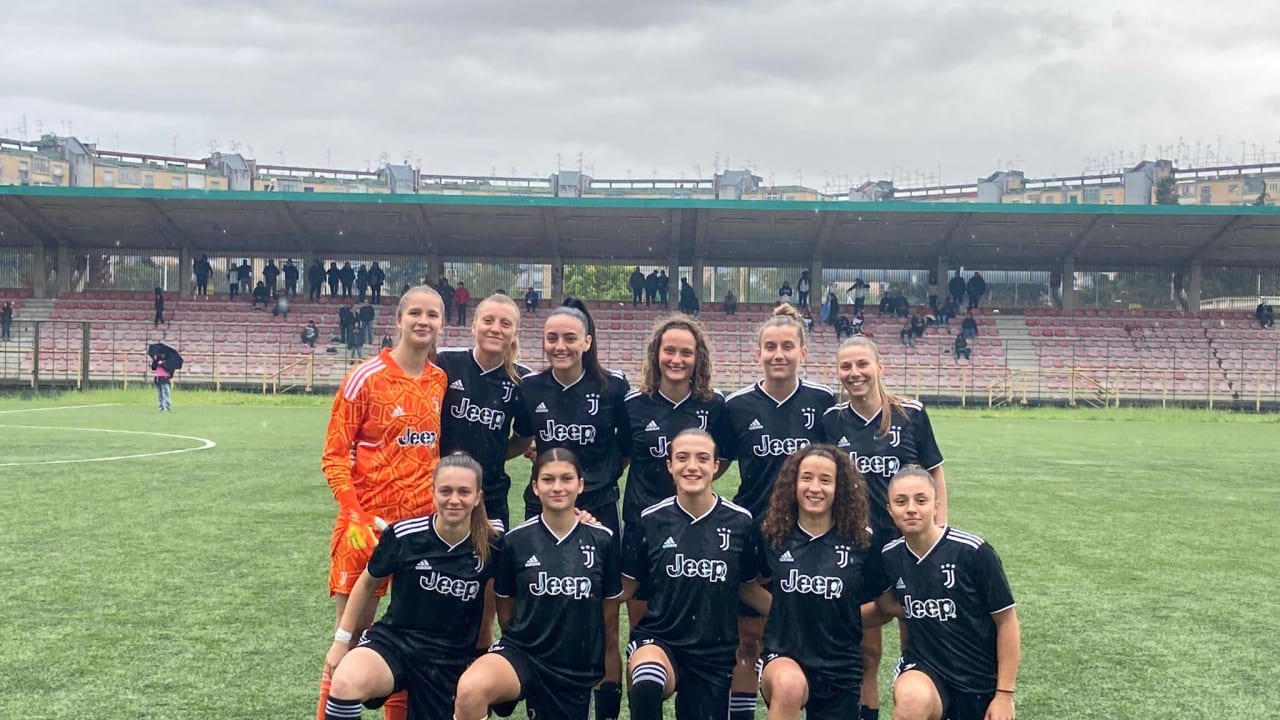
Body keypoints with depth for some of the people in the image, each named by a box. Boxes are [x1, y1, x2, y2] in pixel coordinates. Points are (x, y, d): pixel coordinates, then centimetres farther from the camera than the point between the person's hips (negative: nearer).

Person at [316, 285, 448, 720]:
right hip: (368, 524, -4)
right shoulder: (366, 377, -8)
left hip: (424, 523, 5)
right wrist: (354, 516, -18)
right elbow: (334, 456, -8)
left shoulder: (442, 382, 6)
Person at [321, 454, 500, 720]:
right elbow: (368, 583, 7)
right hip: (393, 640, -2)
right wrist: (342, 640, 10)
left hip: (451, 660, 2)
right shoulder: (403, 535, -12)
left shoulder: (491, 547, -9)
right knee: (345, 684, -33)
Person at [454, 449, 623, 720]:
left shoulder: (603, 539, -4)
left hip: (578, 667, 2)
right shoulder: (516, 540, -5)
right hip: (523, 653, -2)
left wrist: (608, 668, 13)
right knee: (469, 689, -34)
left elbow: (610, 605, 8)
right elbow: (505, 605, 9)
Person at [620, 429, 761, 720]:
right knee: (647, 683, -35)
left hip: (715, 652, 3)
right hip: (657, 639, -2)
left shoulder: (740, 522, -3)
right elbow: (624, 589, 2)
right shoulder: (649, 521, -5)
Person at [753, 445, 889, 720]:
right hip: (783, 658, -2)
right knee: (789, 686, -36)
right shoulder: (772, 536, -2)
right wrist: (777, 609, 5)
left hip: (840, 668, 2)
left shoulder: (861, 542, -5)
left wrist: (848, 615, 2)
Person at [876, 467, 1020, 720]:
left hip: (982, 680, -1)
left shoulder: (973, 551, -16)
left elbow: (1006, 622, -9)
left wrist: (1004, 695, -7)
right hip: (924, 669, 1)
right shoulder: (890, 557, -5)